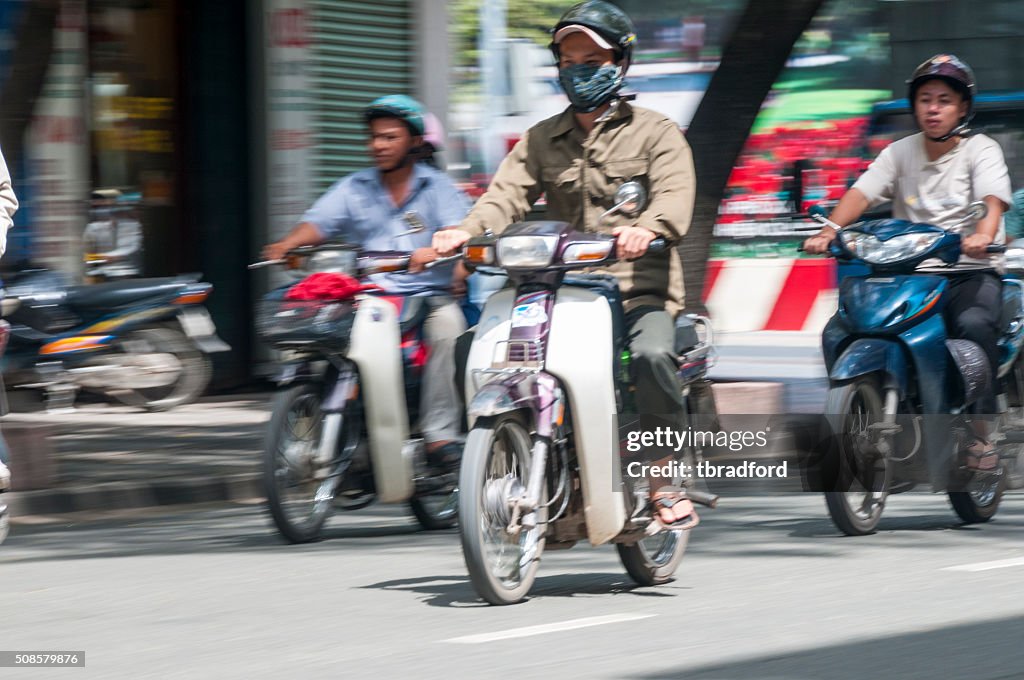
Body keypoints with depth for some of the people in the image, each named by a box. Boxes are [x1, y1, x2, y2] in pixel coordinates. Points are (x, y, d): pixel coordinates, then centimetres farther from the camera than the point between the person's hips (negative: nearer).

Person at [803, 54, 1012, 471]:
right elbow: (861, 193, -1)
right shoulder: (900, 153, 14)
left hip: (971, 271, -3)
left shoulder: (980, 150, 3)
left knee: (974, 323, -36)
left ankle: (981, 432, -26)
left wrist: (983, 234, -39)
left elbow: (993, 200, -15)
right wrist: (830, 230, -22)